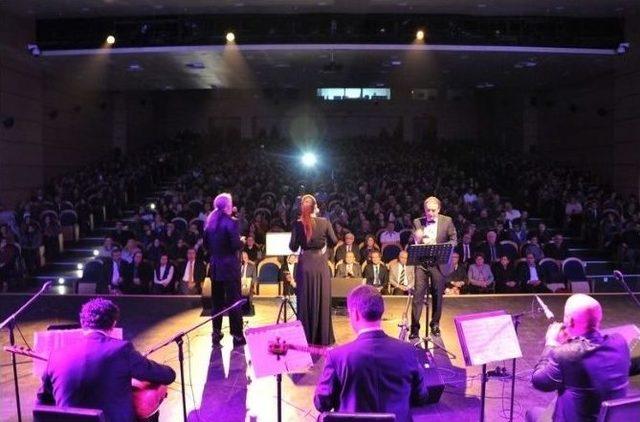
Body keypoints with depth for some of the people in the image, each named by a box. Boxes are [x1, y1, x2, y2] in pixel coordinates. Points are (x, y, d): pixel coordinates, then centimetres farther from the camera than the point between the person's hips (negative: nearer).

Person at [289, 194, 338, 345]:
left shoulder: (297, 224, -6)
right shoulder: (324, 222, -6)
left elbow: (293, 247, -3)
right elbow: (334, 241, 3)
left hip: (305, 264, 0)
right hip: (321, 263, 0)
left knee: (305, 300, 9)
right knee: (322, 300, 9)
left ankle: (306, 337, 15)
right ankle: (323, 337, 15)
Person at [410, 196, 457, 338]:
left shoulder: (447, 221, 2)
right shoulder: (417, 222, 4)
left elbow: (454, 241, 2)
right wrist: (416, 240, -17)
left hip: (440, 263, 0)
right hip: (421, 262, 0)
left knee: (437, 295, 9)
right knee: (418, 295, -5)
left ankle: (435, 324, 27)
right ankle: (415, 327, 1)